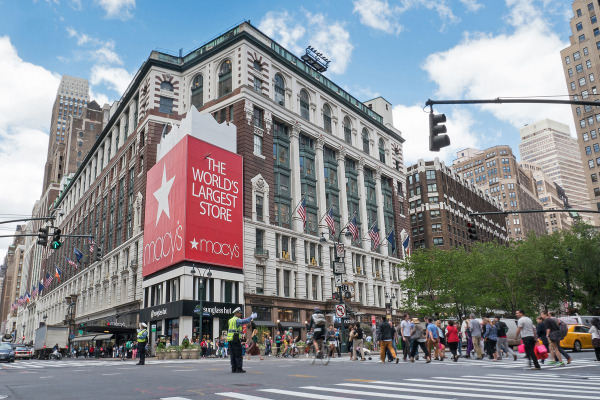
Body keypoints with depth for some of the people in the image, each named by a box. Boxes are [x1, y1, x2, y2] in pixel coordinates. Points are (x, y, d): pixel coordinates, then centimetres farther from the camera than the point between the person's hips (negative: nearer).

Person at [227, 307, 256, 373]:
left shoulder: (230, 320, 19)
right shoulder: (237, 320, -10)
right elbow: (244, 321, -25)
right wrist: (251, 317, -18)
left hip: (230, 339, 9)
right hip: (236, 339, -9)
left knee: (232, 355, 8)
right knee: (238, 355, -4)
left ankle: (233, 369, 10)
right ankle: (239, 368, -4)